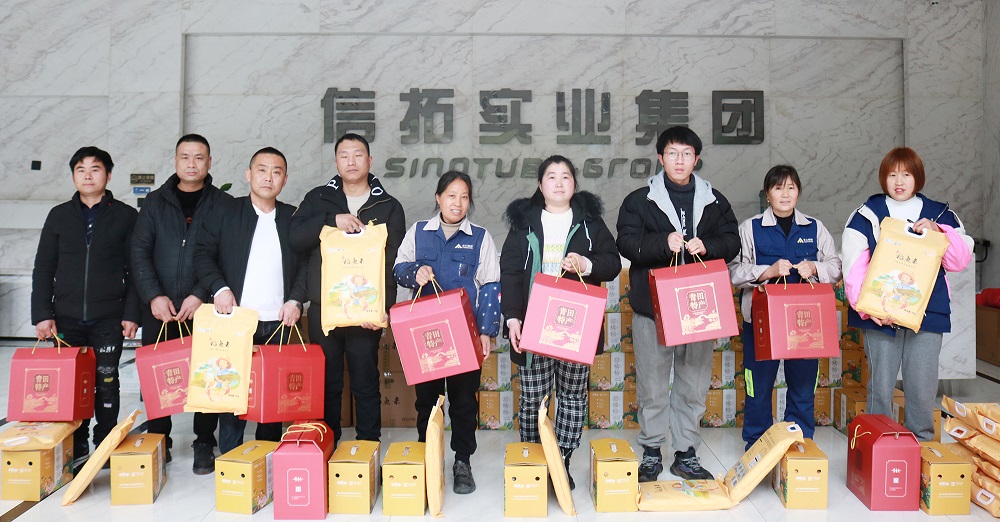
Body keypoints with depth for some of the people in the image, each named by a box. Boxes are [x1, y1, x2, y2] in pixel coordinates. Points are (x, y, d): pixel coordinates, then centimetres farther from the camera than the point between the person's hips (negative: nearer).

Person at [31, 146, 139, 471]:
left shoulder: (126, 216, 3)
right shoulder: (59, 216, 10)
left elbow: (136, 269, 1)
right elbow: (43, 269, 9)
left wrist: (131, 313, -6)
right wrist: (42, 315, 1)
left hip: (108, 319, -2)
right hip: (66, 319, 2)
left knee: (106, 384, 2)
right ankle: (75, 451, 17)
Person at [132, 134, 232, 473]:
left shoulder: (223, 204, 4)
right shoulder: (155, 203, 11)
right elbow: (139, 252, 4)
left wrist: (201, 295, -13)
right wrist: (154, 296, -9)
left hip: (206, 307, -2)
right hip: (160, 309, 2)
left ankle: (204, 445, 15)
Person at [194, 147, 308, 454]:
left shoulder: (293, 218, 10)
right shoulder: (226, 212, 6)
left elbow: (306, 265, 10)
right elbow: (203, 255, 2)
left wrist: (296, 300, -4)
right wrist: (219, 288, -14)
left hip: (278, 322, 1)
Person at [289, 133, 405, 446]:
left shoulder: (389, 207, 5)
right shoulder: (318, 199, 11)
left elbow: (393, 261, -1)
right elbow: (294, 238, -1)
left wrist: (384, 307, -13)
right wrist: (332, 220, -15)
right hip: (322, 310, 2)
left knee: (366, 385, 4)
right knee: (327, 385, 9)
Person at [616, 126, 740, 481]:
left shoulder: (714, 202, 11)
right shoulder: (639, 201, 3)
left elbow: (732, 242, 9)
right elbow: (627, 243, -7)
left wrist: (706, 246, -12)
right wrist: (664, 243, -22)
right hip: (652, 305, -2)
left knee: (694, 384, 10)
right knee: (652, 384, 4)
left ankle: (686, 454, 23)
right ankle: (651, 453, 19)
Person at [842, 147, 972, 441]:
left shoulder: (940, 215, 11)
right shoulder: (867, 215, 3)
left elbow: (961, 260, 4)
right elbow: (853, 266, -6)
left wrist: (937, 232, -12)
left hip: (927, 315, 2)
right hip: (880, 317, -1)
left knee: (923, 389, 5)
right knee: (879, 387, 3)